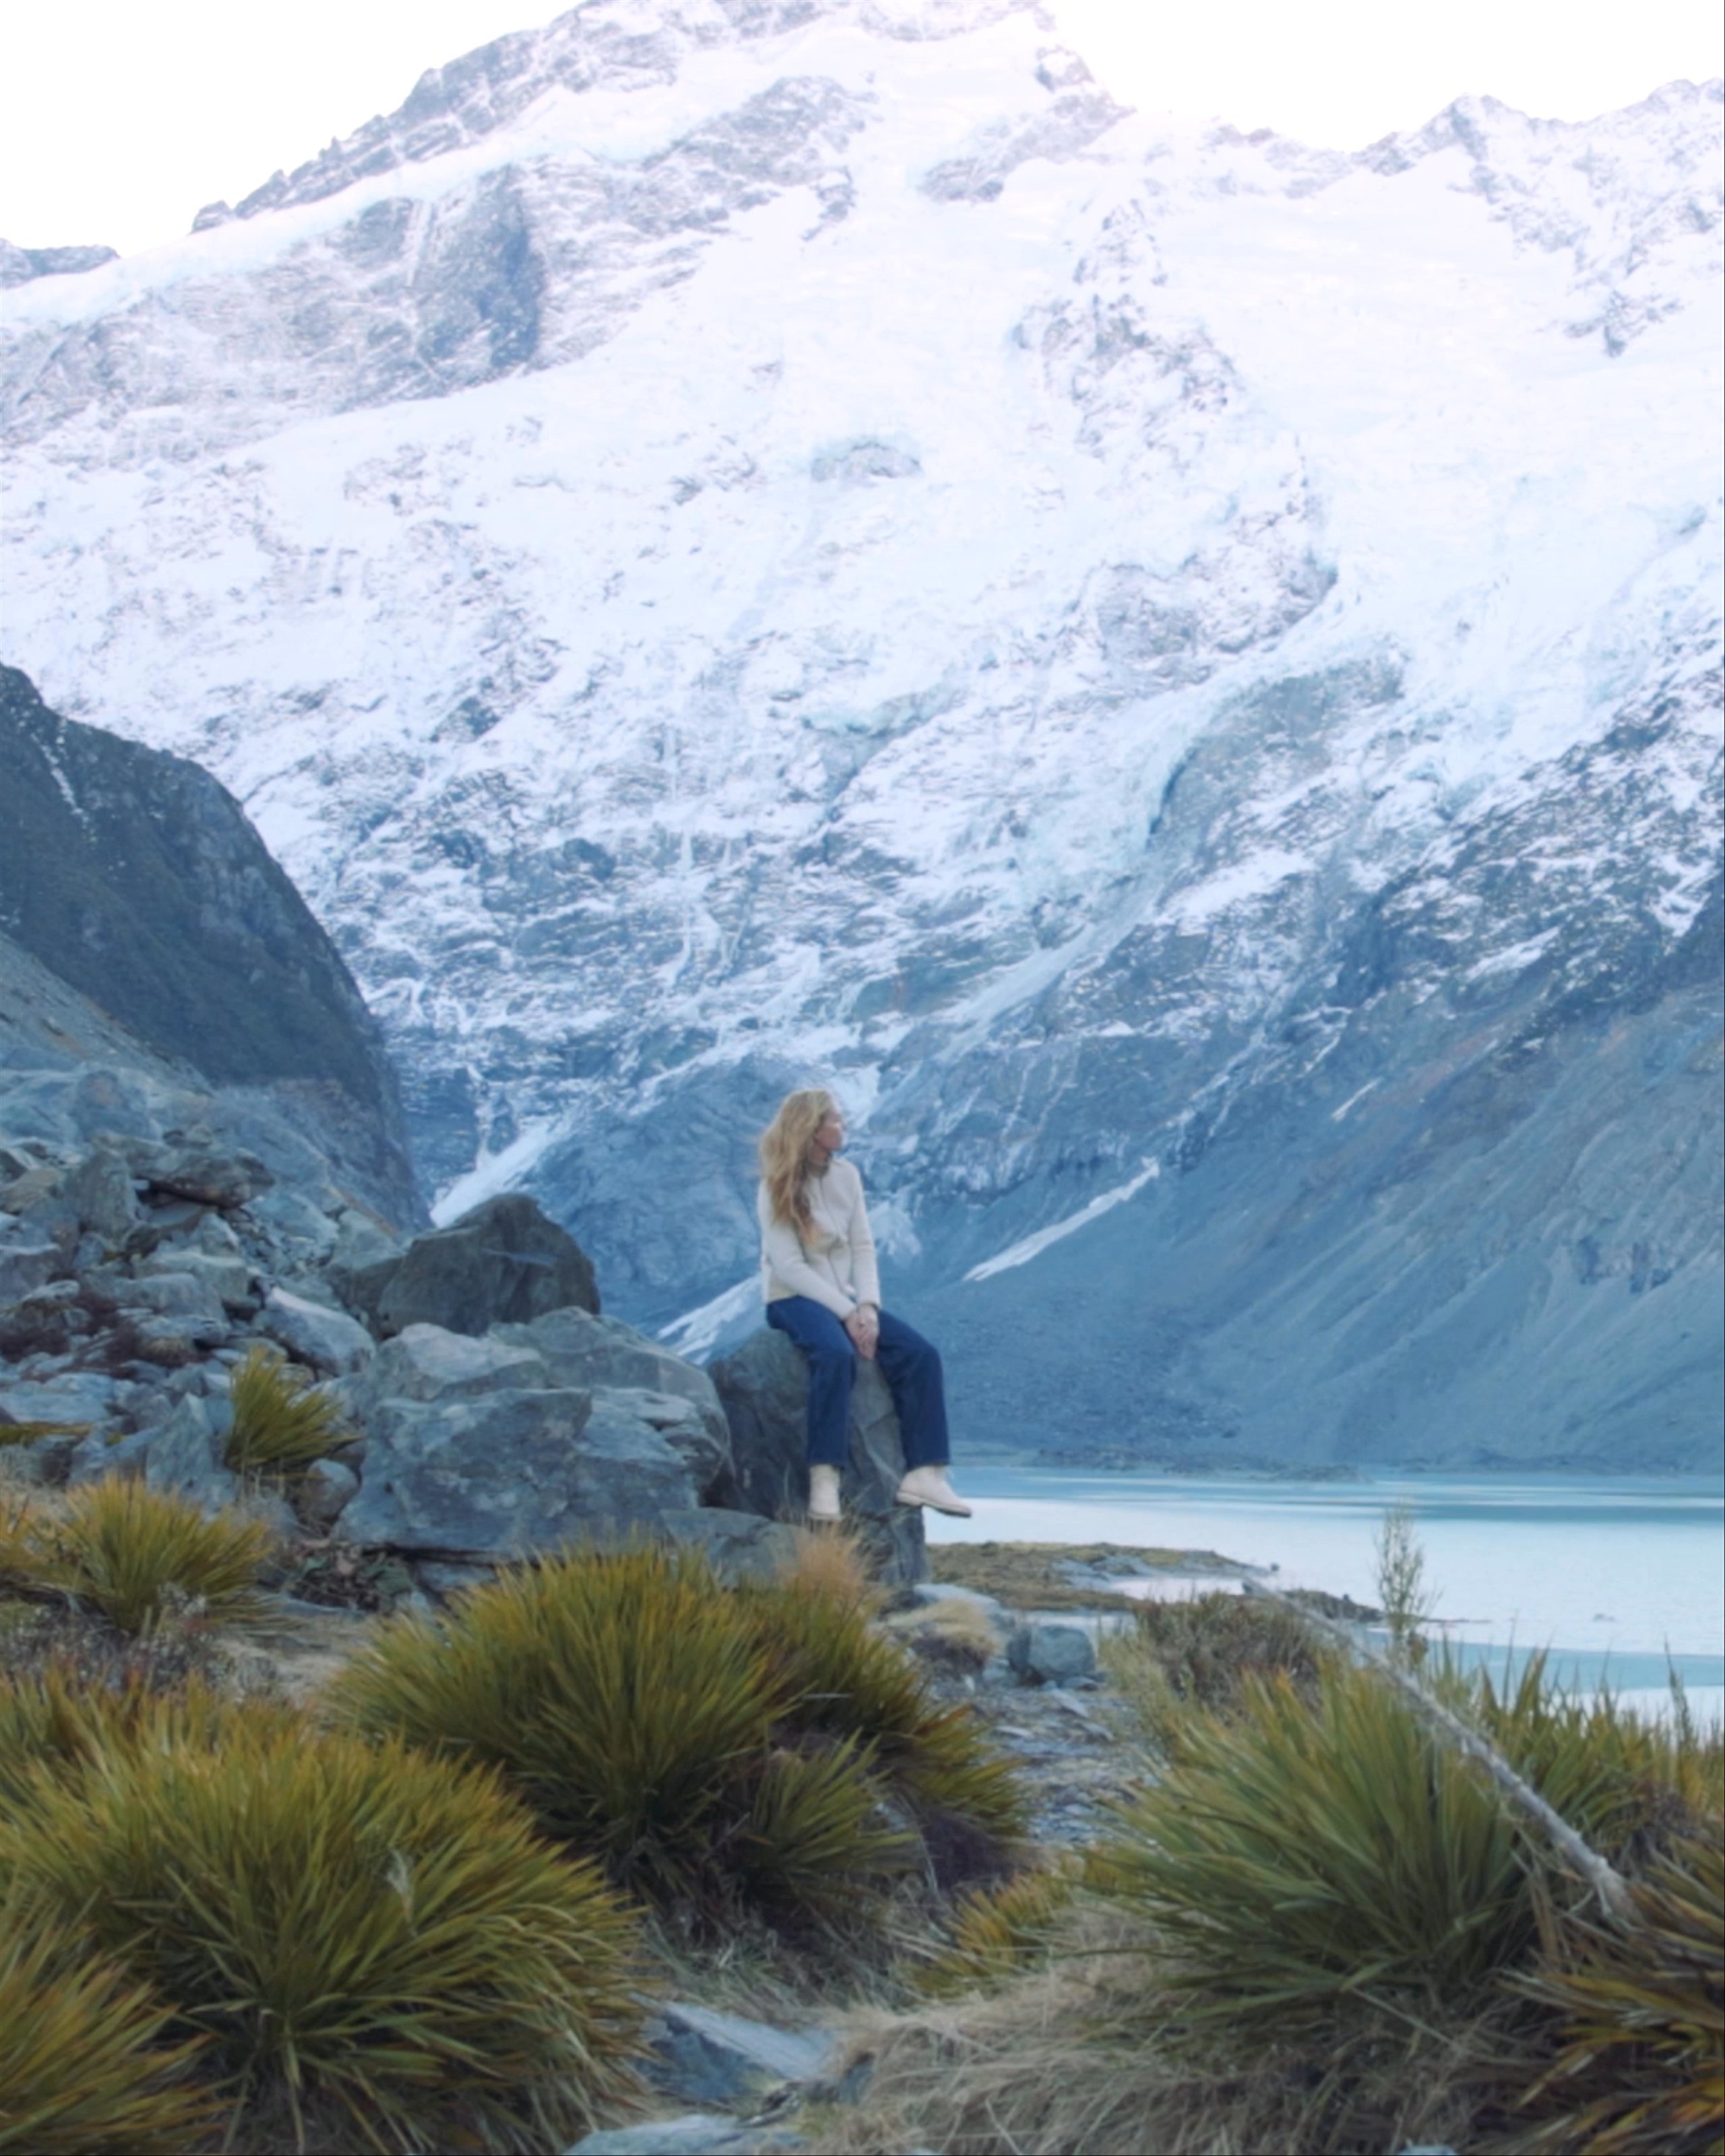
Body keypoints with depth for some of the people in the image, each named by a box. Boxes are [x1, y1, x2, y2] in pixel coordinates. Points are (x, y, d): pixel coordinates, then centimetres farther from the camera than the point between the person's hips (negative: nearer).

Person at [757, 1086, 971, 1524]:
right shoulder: (778, 1188, -9)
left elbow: (863, 1249, 5)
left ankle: (924, 1473, -20)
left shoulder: (846, 1176, 8)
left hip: (844, 1298, 6)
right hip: (793, 1300, -6)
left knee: (920, 1354, -16)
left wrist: (867, 1307, -12)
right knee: (836, 1354, -38)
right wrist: (846, 1314, -22)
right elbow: (790, 1267, -16)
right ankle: (824, 1480, -38)